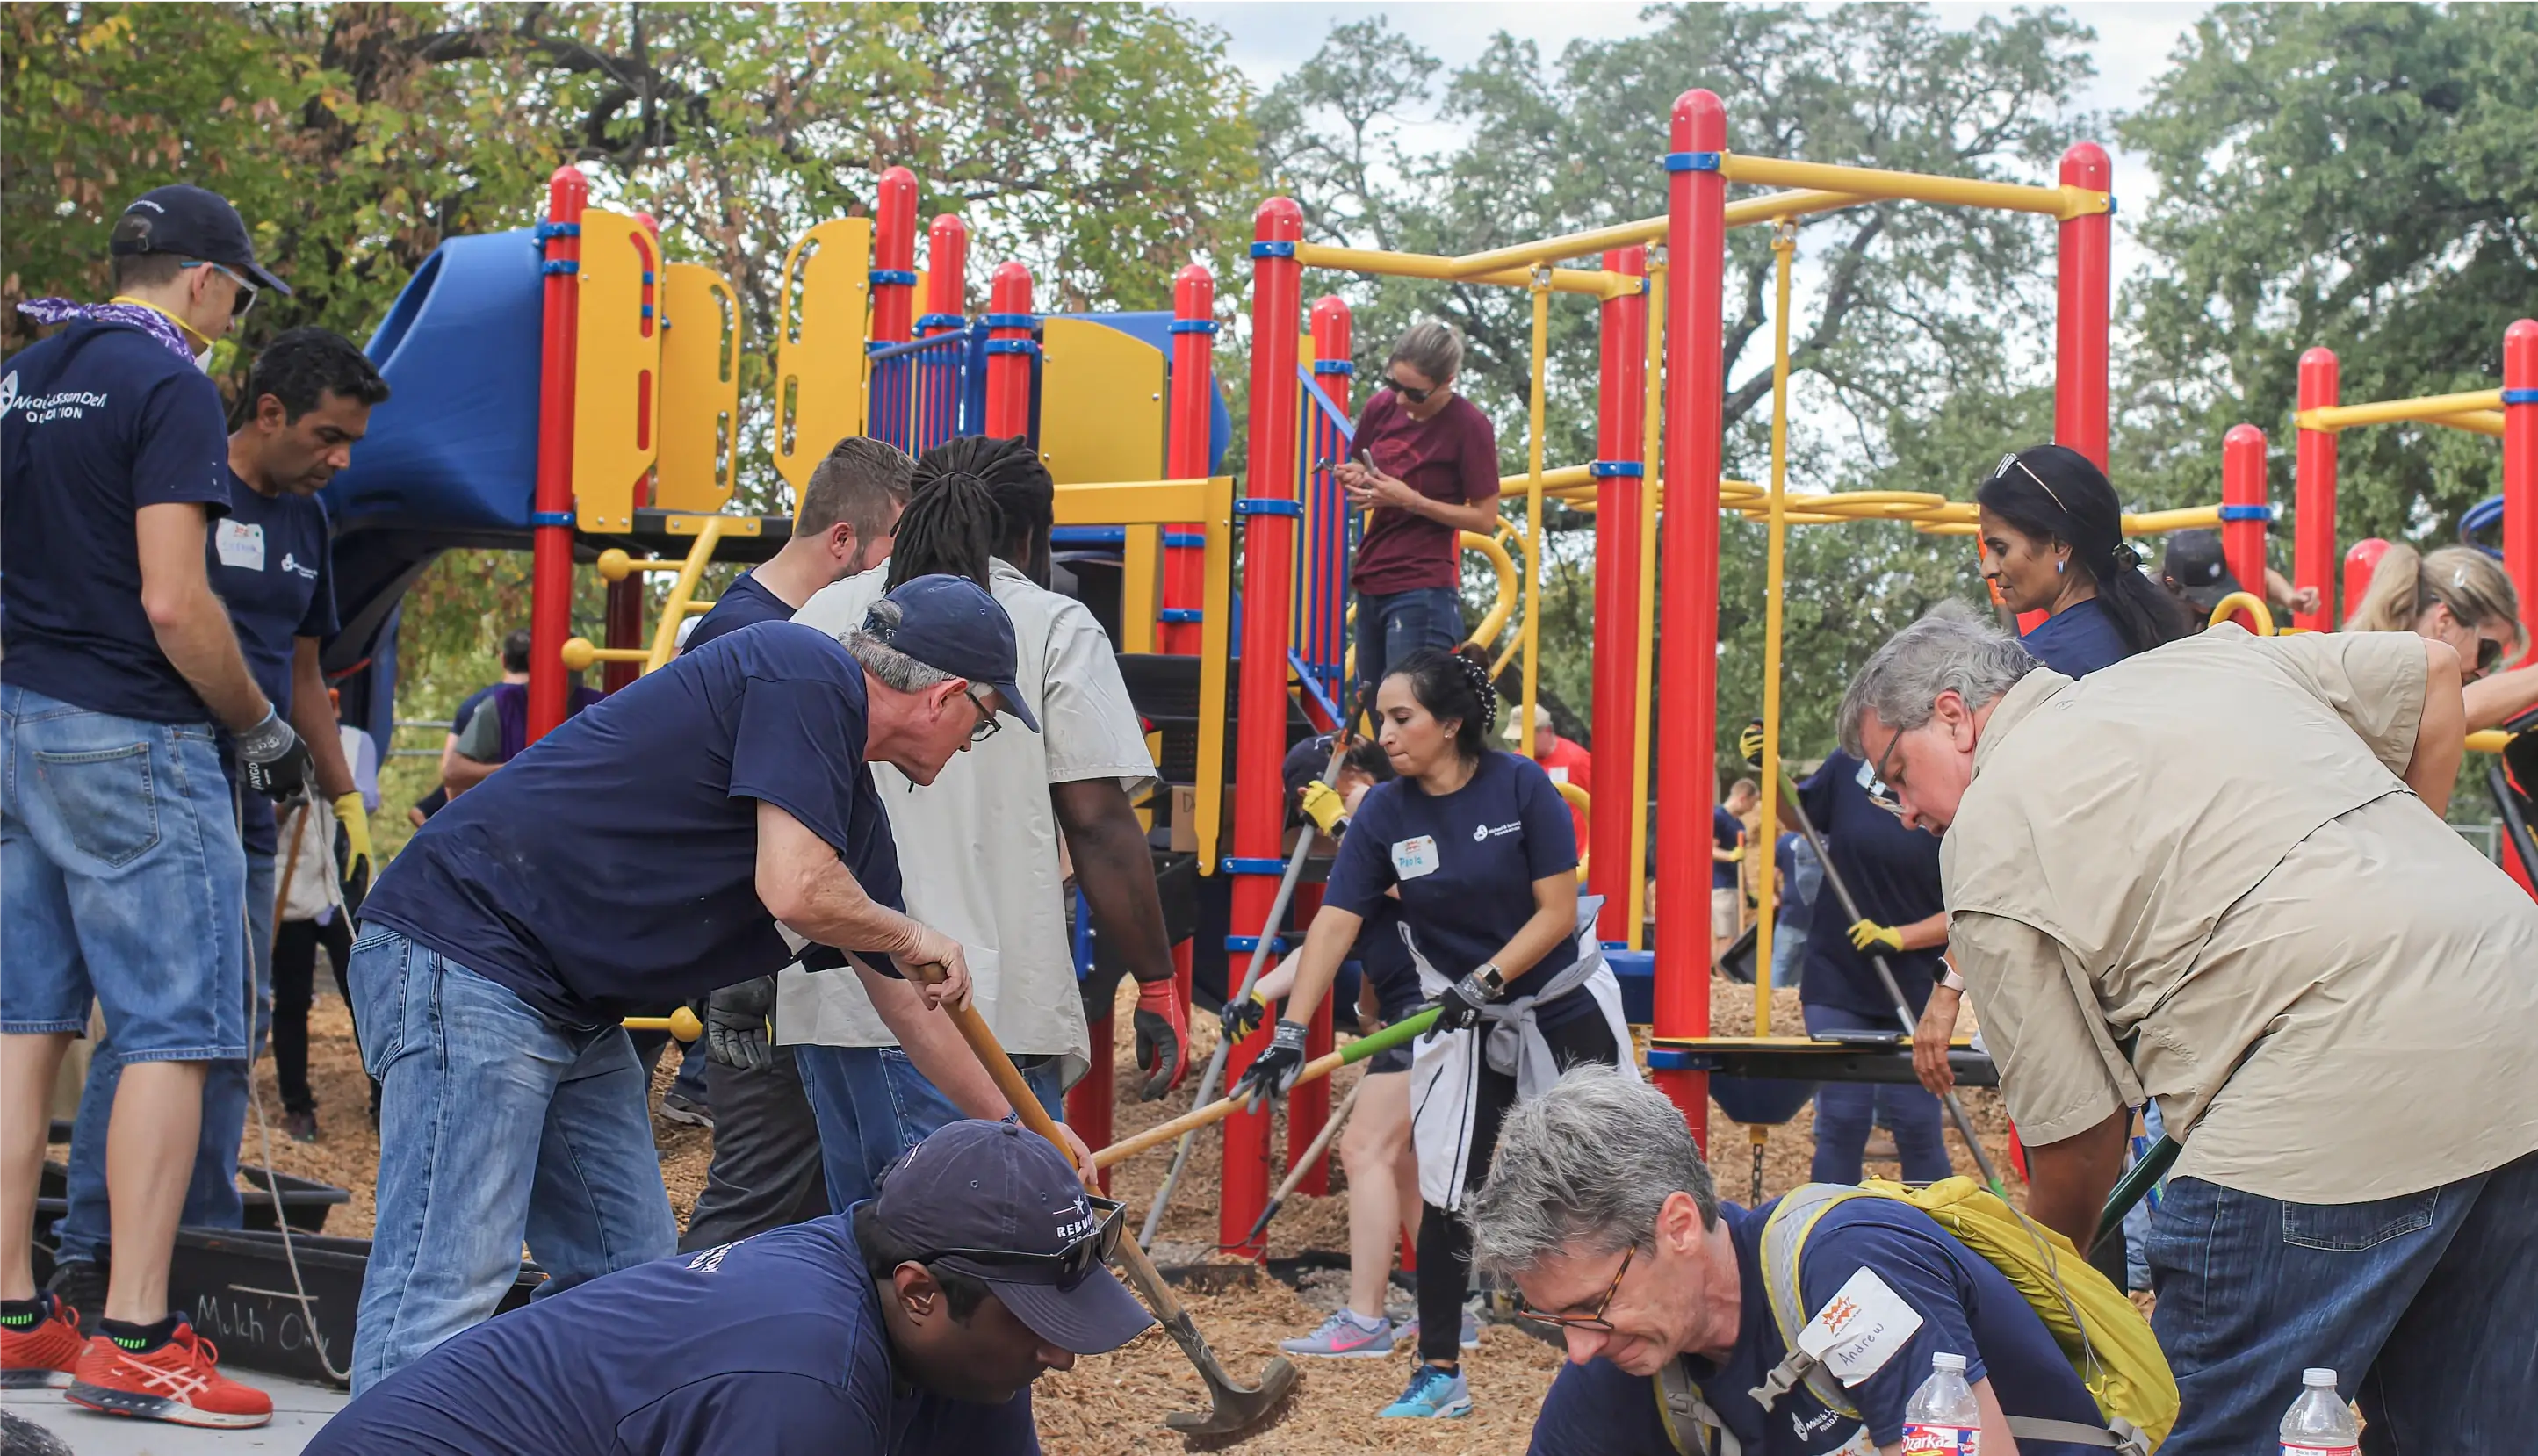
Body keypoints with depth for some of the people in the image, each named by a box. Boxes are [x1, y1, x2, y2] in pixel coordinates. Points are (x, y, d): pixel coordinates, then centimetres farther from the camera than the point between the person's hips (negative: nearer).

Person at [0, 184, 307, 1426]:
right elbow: (173, 603, -18)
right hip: (133, 741, -8)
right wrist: (262, 727, -8)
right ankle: (134, 1341, -6)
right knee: (171, 1033, -5)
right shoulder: (170, 386, -11)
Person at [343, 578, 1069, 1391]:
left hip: (574, 1012, 10)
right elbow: (795, 891, -21)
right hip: (462, 947, -10)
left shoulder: (855, 814, 16)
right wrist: (913, 936, -1)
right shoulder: (806, 671, -11)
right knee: (448, 1292, -15)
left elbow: (907, 1000, 28)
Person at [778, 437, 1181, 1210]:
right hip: (984, 1009, -5)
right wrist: (1156, 983, 0)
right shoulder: (1054, 627, 0)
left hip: (826, 999, 6)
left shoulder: (822, 616, 14)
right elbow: (1100, 826, -7)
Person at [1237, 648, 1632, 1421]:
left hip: (1565, 1009, -2)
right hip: (1462, 1020, 2)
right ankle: (1440, 1374, 10)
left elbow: (1558, 911, -14)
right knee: (1446, 1195, 0)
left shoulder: (1521, 786, -16)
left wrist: (1486, 980, -23)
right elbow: (1334, 924, -15)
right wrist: (1291, 1032, -25)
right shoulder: (1383, 814, -9)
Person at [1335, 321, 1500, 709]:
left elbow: (1485, 518, -10)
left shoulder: (1469, 427, -12)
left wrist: (1410, 500, -17)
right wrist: (1355, 478, -3)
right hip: (1370, 585, 7)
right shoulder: (1381, 407, 5)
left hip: (1423, 591, -7)